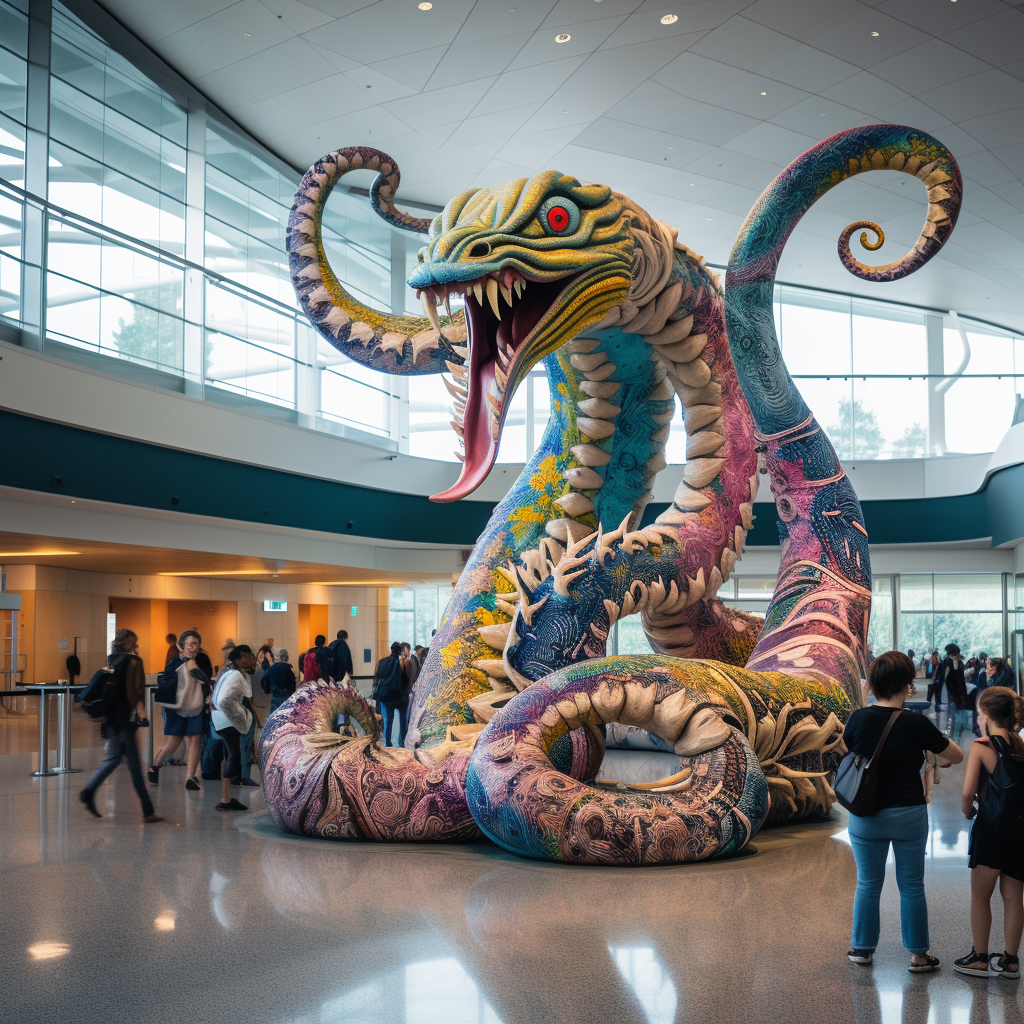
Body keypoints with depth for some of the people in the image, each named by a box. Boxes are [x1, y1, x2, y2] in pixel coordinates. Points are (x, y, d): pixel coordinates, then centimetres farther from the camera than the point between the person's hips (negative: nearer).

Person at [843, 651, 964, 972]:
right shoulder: (916, 724, -15)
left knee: (868, 884, 15)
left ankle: (863, 948, 26)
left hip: (866, 816, 2)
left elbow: (847, 750, 12)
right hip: (909, 814, -2)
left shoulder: (858, 719, -9)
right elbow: (958, 756, -2)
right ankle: (918, 955, 19)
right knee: (911, 886, 11)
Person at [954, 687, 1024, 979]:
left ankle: (980, 958, 15)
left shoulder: (981, 746, -12)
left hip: (990, 825, -5)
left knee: (980, 895, 9)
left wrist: (968, 811, 2)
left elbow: (968, 792, -16)